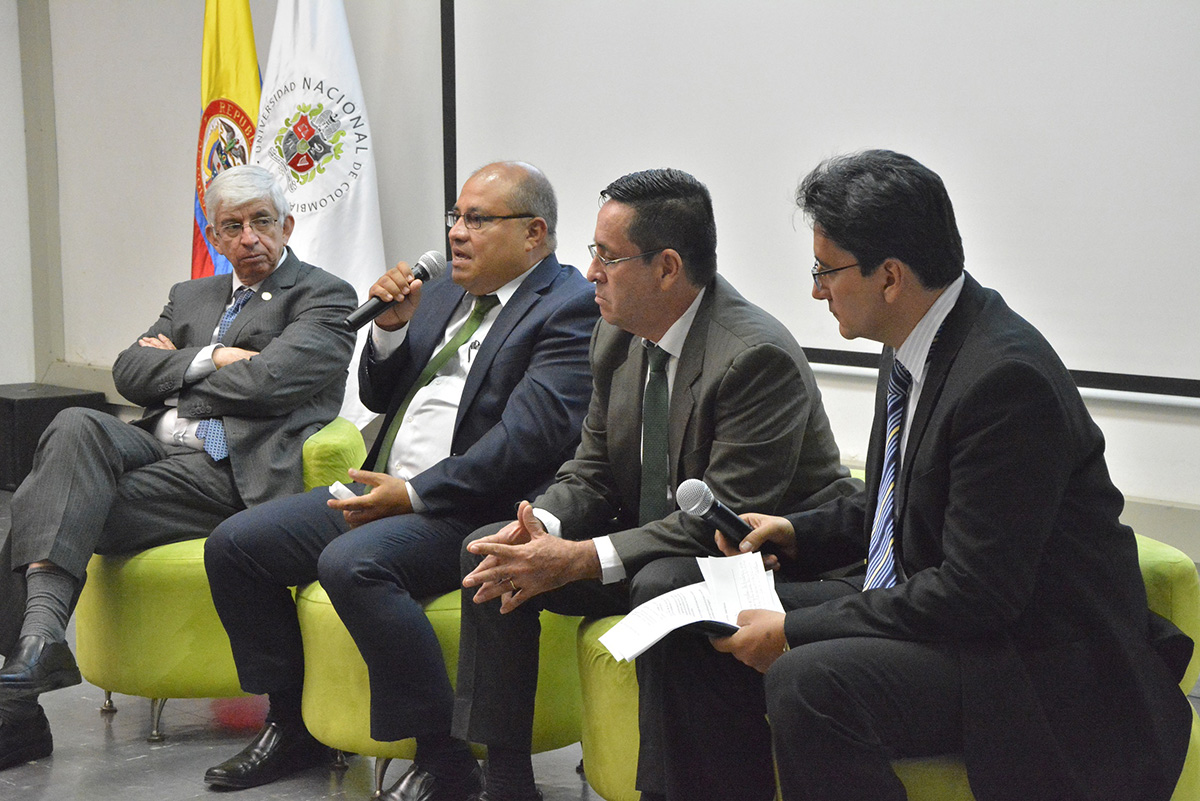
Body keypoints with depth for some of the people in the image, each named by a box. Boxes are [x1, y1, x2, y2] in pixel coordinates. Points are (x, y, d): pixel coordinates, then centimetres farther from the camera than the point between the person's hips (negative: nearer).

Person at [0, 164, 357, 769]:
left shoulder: (327, 298, 6)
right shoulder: (191, 297, 27)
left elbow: (267, 380, -11)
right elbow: (130, 373, 12)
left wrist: (176, 367, 5)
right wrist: (210, 358, -3)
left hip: (225, 475, -6)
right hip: (154, 447, 6)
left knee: (51, 505, -22)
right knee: (75, 428, -27)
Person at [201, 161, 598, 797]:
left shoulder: (570, 310, -10)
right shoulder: (445, 293, 17)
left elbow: (527, 440, -21)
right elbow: (378, 397, 22)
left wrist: (413, 494, -20)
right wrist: (391, 327, 2)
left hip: (469, 508, -9)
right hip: (385, 489, 9)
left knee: (351, 564, -34)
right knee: (233, 544, 3)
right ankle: (292, 726, 15)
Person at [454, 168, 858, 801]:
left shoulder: (759, 356, -25)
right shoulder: (618, 335, 1)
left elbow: (725, 518, -27)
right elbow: (593, 470, 8)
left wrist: (582, 559, -30)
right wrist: (539, 526, -15)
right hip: (651, 542, 8)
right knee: (489, 550, -1)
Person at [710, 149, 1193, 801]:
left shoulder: (1005, 379, -25)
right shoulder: (912, 353, 4)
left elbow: (978, 593, -25)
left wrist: (795, 632, -22)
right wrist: (801, 533, 5)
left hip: (1041, 660, -9)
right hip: (931, 603, 10)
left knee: (808, 681, -30)